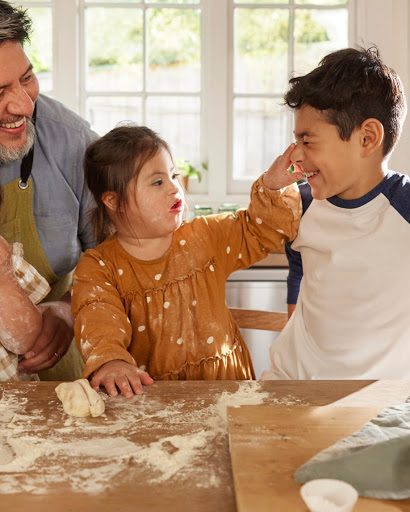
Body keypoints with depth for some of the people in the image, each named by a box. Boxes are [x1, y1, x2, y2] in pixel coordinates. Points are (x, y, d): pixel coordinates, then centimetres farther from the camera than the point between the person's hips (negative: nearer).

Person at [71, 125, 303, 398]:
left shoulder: (205, 237, 8)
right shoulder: (98, 267, -3)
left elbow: (261, 231, 16)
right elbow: (99, 320, -19)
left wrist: (273, 187, -2)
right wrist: (110, 360, -40)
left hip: (221, 384, 2)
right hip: (146, 389, -1)